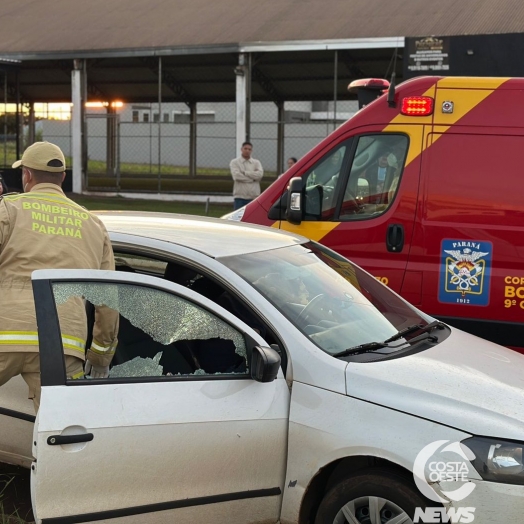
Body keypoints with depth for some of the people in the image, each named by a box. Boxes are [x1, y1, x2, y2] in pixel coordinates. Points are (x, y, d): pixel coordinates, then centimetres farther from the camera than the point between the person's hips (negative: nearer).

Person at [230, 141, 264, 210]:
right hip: (240, 197, -2)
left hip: (254, 197, 2)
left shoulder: (256, 163, 13)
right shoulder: (234, 162, 5)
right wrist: (252, 179, -8)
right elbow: (236, 175, -12)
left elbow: (260, 174, -8)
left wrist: (244, 172, -8)